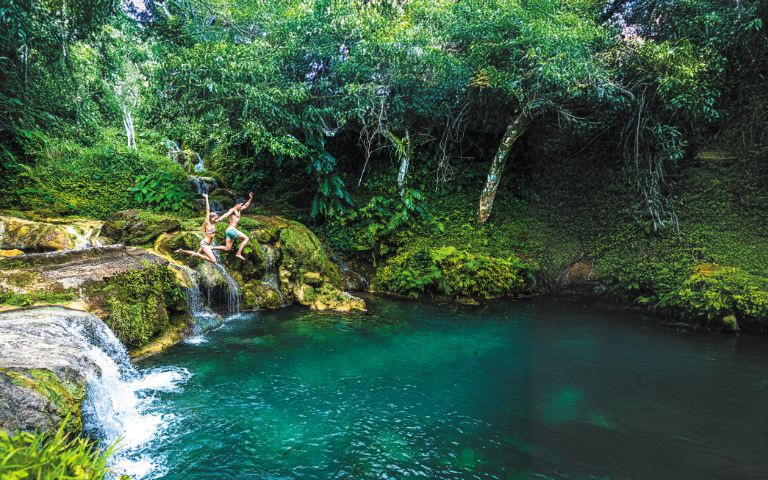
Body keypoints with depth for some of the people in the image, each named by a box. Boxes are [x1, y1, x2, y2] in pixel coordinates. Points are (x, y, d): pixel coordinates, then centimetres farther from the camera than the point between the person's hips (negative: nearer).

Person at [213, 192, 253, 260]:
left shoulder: (238, 211, 24)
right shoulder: (233, 209, 0)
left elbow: (246, 206, 36)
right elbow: (227, 214, -17)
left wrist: (250, 198, 35)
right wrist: (220, 218, -34)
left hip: (229, 230, 9)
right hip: (231, 229, -9)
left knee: (227, 248, 4)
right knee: (246, 238, -9)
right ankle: (239, 253, -17)